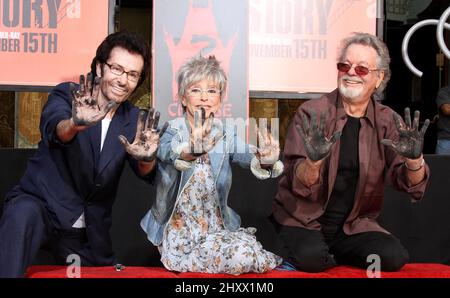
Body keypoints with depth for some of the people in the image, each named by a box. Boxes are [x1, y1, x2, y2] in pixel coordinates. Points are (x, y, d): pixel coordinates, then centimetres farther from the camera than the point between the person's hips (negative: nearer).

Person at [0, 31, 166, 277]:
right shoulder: (67, 95, -9)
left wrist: (146, 158, -36)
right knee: (23, 214, -36)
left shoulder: (134, 119, 2)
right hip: (41, 204, -5)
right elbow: (54, 129, -32)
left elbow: (147, 174, -12)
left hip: (89, 233, 5)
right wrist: (77, 123, -56)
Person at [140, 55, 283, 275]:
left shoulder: (226, 133, -2)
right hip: (177, 231, -3)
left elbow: (247, 156, -22)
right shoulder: (172, 130, -9)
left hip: (217, 227, 4)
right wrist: (192, 150, -57)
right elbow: (166, 151, -34)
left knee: (245, 254, -23)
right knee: (241, 257, -24)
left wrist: (264, 160, -47)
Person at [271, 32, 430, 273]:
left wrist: (414, 158, -28)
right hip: (303, 220, -3)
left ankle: (330, 255, 6)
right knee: (310, 257, -31)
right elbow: (299, 184, -16)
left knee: (393, 257, -19)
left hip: (355, 224, 4)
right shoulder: (311, 113, -9)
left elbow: (411, 183, -6)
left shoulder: (387, 121, 0)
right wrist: (314, 160, -38)